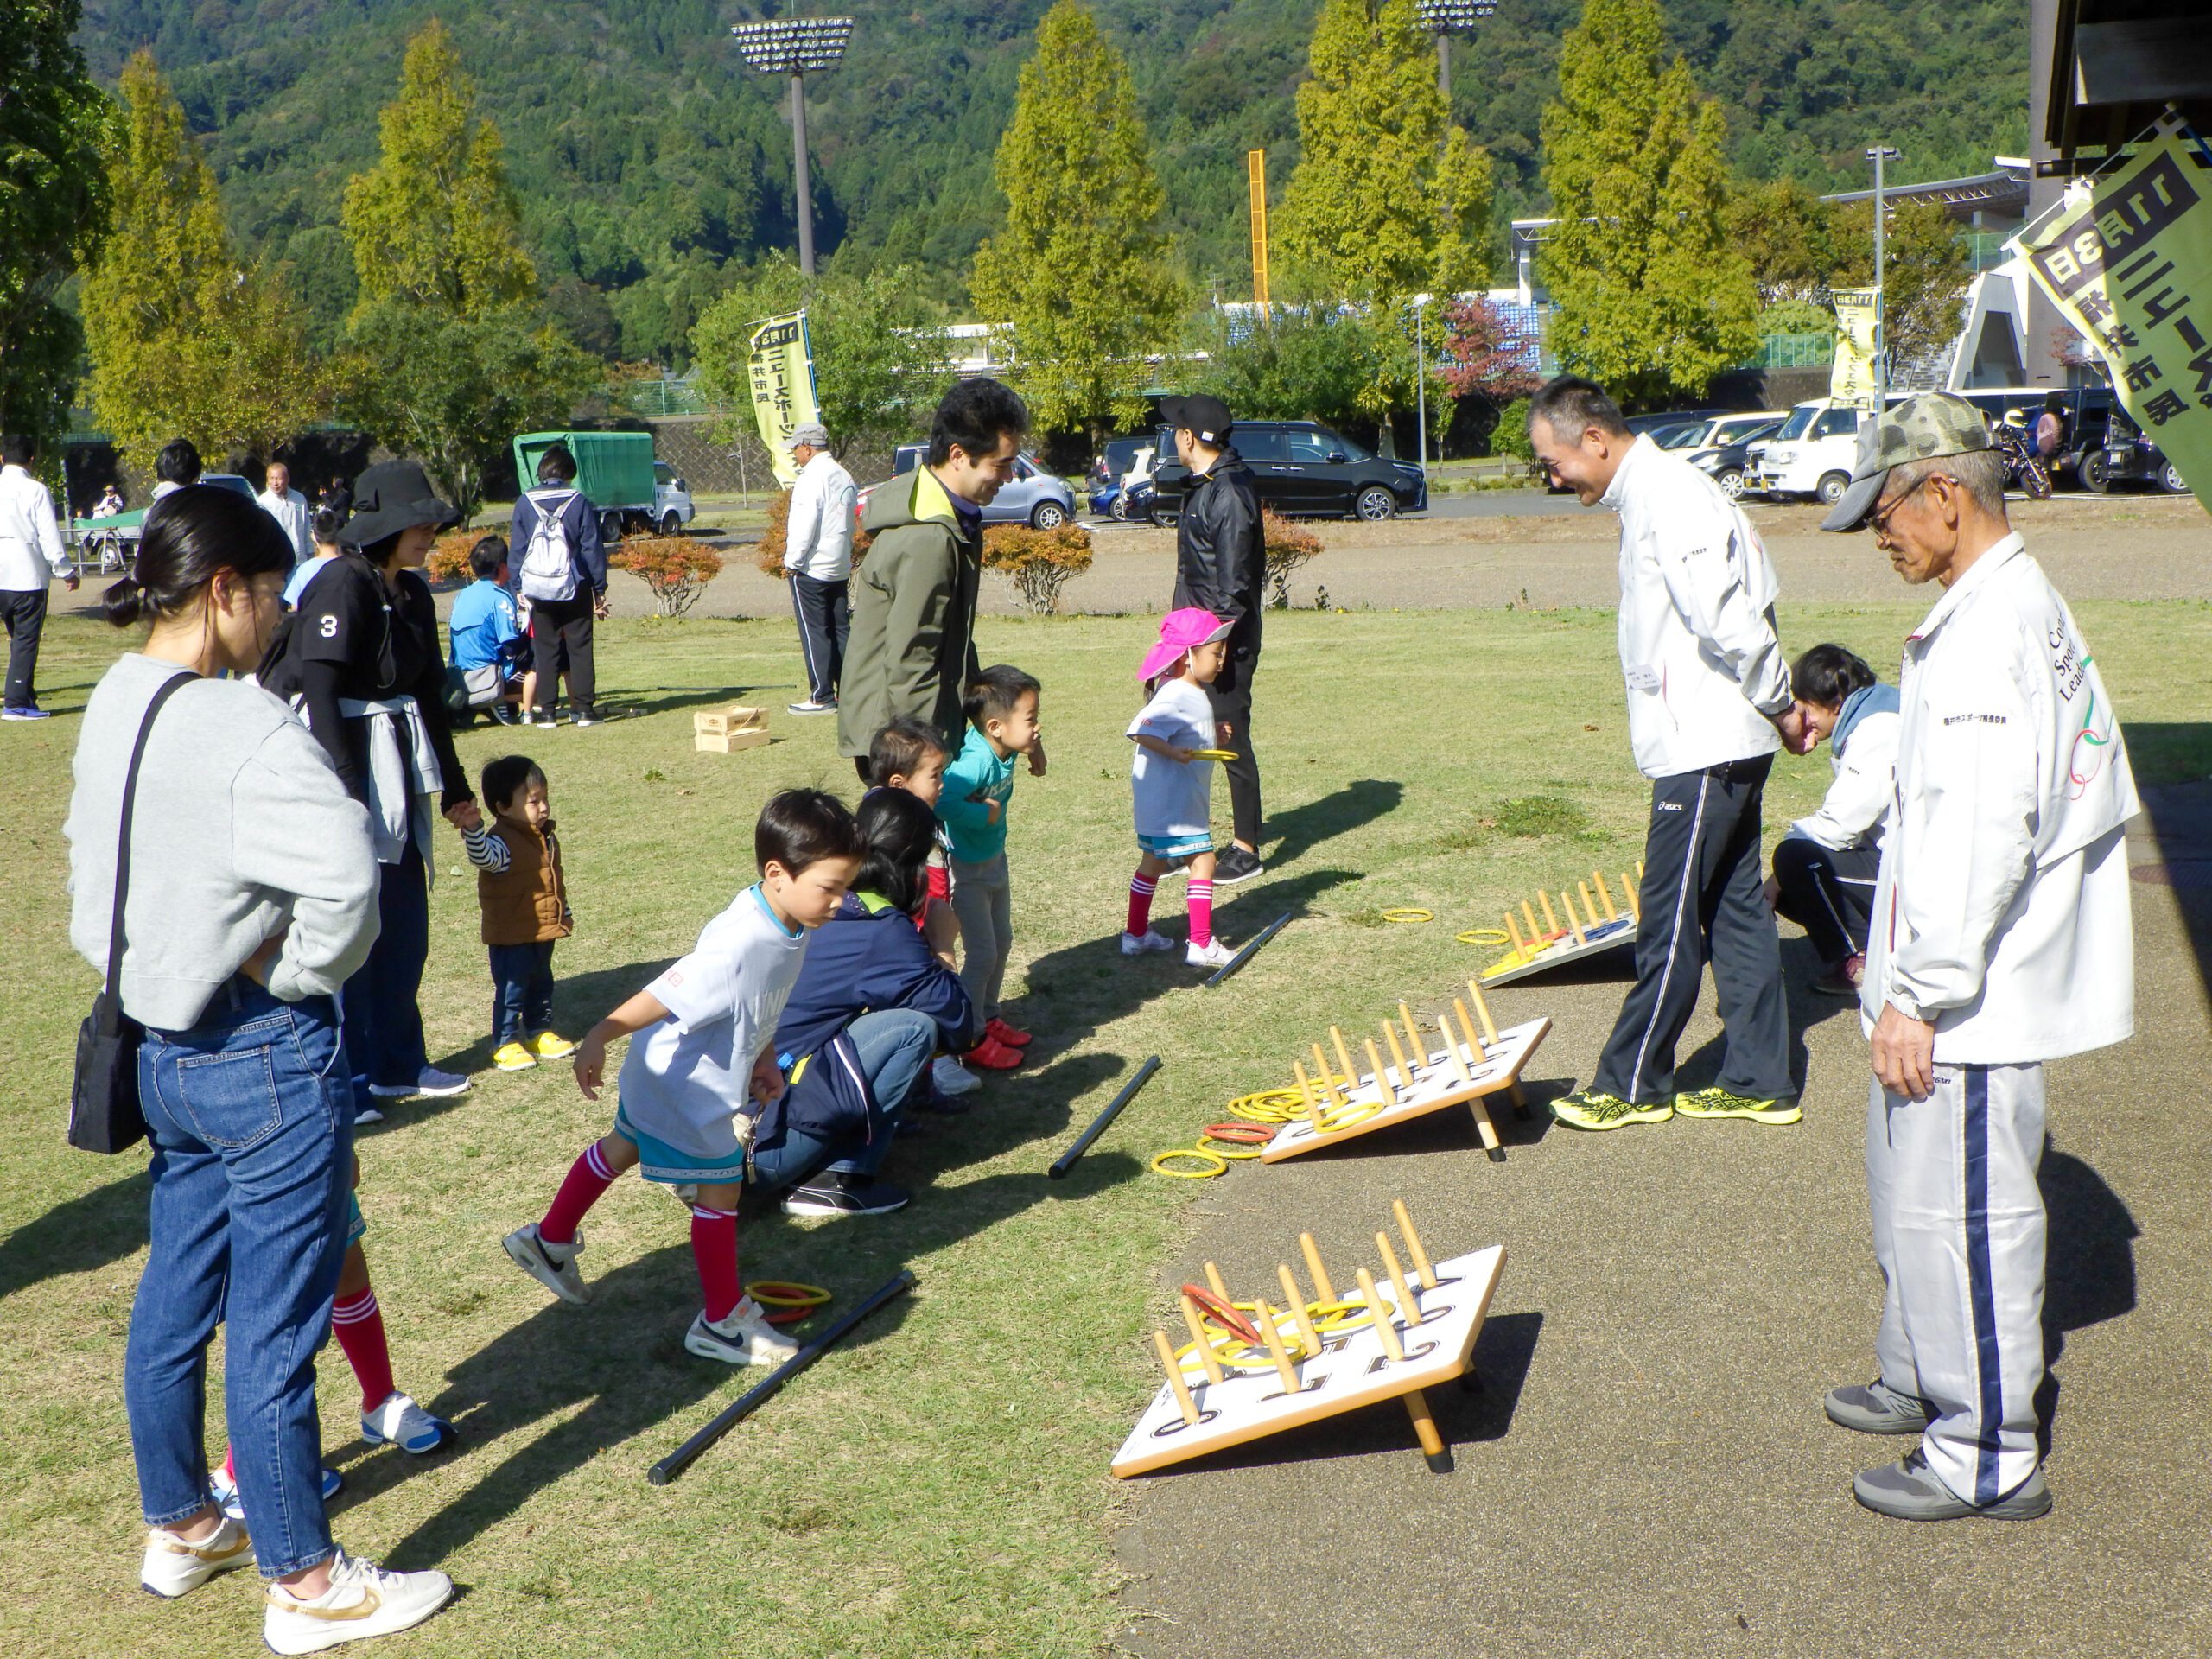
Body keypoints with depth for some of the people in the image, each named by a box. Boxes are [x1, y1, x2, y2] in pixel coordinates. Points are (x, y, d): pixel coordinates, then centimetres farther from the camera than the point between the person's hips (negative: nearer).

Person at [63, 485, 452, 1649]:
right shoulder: (245, 731, -23)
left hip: (165, 1047, 9)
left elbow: (92, 863, 15)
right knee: (274, 1326, 3)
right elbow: (345, 879, -36)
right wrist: (301, 971, -18)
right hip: (268, 1055, -9)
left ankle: (178, 1528, 41)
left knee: (175, 1297, 22)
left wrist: (153, 972, 14)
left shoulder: (113, 706, 5)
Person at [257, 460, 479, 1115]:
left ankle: (397, 1064, 26)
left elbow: (428, 693, 19)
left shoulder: (412, 594, 11)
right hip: (343, 764, -9)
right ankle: (344, 1083, 3)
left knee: (405, 922, 13)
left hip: (396, 770, 9)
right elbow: (321, 692, -21)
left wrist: (455, 788, 23)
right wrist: (346, 792, -26)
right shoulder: (342, 585, -15)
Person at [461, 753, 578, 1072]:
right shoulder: (503, 841, -19)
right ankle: (505, 1043, 10)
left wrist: (564, 914, 22)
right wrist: (472, 829, -60)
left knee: (542, 985, 19)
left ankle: (540, 1032, 32)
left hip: (544, 932, 8)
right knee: (512, 989, -1)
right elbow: (483, 857, -42)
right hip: (511, 937, -8)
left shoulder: (546, 837, 8)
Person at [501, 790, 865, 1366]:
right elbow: (664, 994, -36)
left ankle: (549, 1242, 48)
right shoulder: (738, 945, -38)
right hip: (687, 1087, -10)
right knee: (720, 1190, 4)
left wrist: (762, 1059, 10)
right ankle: (722, 1320, 22)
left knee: (623, 1147, 26)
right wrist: (599, 1038, -33)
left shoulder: (788, 926, -8)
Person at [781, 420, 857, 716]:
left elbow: (804, 526, -18)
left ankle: (822, 696, -1)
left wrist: (791, 561, -9)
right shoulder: (844, 477, 11)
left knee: (814, 632, -2)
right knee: (840, 630, 11)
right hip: (840, 567, 8)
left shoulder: (812, 478, -15)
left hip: (810, 569, -8)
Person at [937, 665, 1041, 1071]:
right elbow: (940, 801, -47)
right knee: (981, 954, 0)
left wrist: (1032, 746, -1)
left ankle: (988, 1018, 36)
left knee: (1002, 943, 19)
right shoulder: (976, 761, -34)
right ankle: (971, 1038, 15)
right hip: (967, 869, -9)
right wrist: (984, 813, -33)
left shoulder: (1003, 753, -8)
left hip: (994, 860, 9)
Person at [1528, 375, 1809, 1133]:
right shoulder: (1652, 492, 15)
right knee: (1734, 911, 13)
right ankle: (1759, 1082, 21)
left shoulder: (1669, 497, -18)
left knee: (1670, 921, 0)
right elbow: (1745, 610, 18)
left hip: (1707, 747, -10)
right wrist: (1775, 707, 13)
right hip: (1715, 744, 10)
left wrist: (1777, 705, -9)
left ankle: (1633, 1084, 11)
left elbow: (1729, 621, -21)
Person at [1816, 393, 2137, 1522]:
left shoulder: (1987, 634, -21)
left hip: (1970, 1002, -11)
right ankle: (1922, 1381, 39)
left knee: (1957, 1213, 0)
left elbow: (1979, 836, -27)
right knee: (1911, 1194, 22)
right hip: (1959, 981, 11)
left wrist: (1918, 997, -22)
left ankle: (1989, 1458, 12)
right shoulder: (2023, 606, 12)